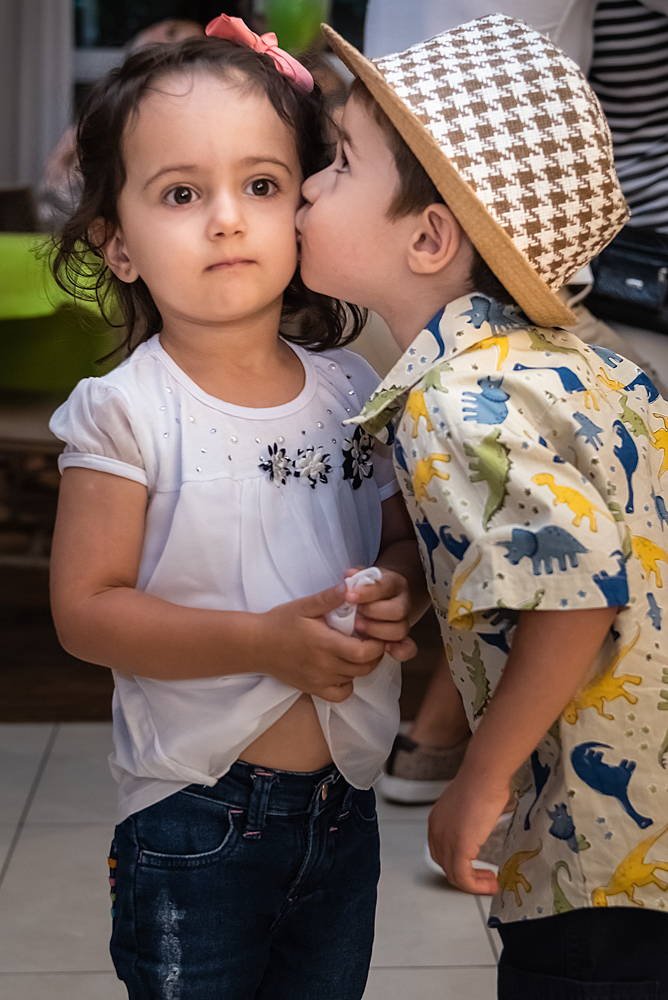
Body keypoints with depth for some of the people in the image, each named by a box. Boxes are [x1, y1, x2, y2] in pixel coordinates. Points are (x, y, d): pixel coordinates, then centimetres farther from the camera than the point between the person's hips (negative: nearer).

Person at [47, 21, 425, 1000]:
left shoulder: (352, 391, 0)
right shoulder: (124, 413, -14)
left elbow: (403, 536, 12)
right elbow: (85, 609, -16)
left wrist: (399, 589, -11)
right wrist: (267, 642, -24)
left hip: (344, 807, 5)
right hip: (196, 820, -4)